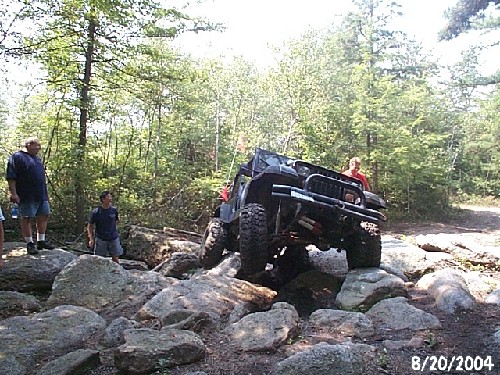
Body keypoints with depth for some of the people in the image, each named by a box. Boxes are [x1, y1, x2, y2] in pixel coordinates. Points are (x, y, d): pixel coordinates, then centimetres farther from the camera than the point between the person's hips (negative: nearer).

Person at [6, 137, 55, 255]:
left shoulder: (37, 158, 20)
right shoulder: (17, 157, -5)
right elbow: (11, 177, -11)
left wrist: (45, 193, 23)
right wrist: (13, 194, -18)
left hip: (42, 195, 8)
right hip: (27, 196, -8)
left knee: (43, 216, 9)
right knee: (27, 218, 0)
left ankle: (41, 241, 18)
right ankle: (30, 244, 6)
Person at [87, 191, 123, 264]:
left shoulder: (114, 210, 0)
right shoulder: (95, 212, -9)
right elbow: (90, 226, -1)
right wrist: (91, 239, -8)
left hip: (114, 238, 2)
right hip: (101, 239, -2)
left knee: (115, 258, 4)